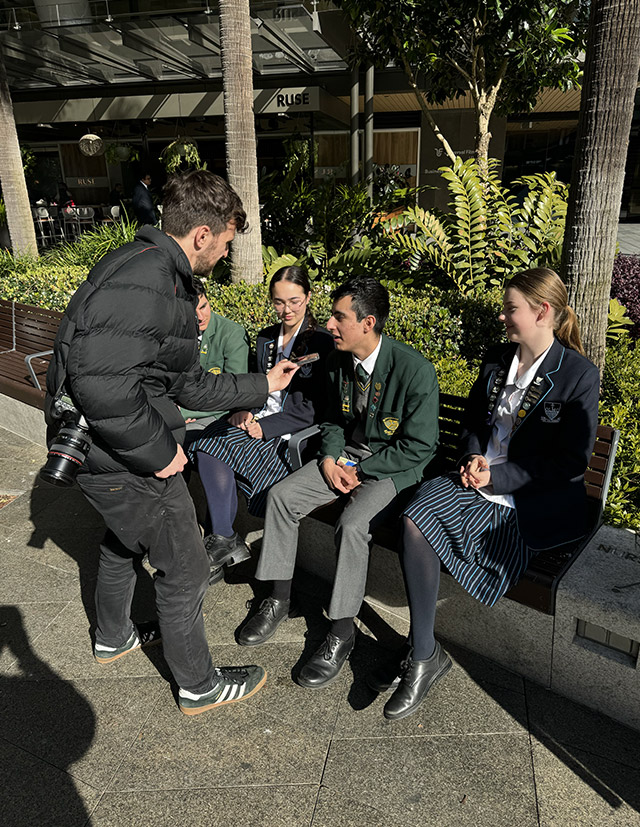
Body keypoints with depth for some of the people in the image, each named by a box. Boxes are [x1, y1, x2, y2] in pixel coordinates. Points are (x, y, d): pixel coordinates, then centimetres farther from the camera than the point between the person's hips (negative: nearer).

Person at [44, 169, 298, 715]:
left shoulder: (168, 279, 10)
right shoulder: (142, 280, -25)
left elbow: (186, 384, 13)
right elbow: (100, 382, -35)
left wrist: (262, 385, 17)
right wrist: (158, 452, -23)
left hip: (108, 449, 11)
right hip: (125, 461, -11)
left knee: (124, 542, 31)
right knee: (184, 571, 7)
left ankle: (113, 639, 57)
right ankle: (199, 687, 30)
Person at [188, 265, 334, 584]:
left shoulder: (322, 343, -7)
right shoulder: (266, 338, 15)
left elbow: (313, 409, -11)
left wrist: (263, 426, -16)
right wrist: (245, 411, -2)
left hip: (293, 434, -6)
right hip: (260, 420, 6)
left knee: (221, 446, -24)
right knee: (207, 443, -21)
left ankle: (220, 539, -8)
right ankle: (224, 541, -16)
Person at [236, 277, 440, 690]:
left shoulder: (416, 370, -22)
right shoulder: (339, 360, 0)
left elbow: (420, 447, -19)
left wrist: (360, 471, -16)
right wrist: (330, 458, -5)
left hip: (394, 466, -7)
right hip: (346, 454, 7)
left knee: (352, 524, -31)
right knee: (281, 495, -8)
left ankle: (343, 632, -10)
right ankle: (279, 600, 8)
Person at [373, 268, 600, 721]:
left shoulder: (579, 374, -8)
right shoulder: (496, 359, 10)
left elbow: (572, 461, -10)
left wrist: (498, 476, -16)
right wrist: (474, 457, -2)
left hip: (539, 500, -6)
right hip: (483, 476, 6)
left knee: (425, 524, -25)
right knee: (415, 517, -24)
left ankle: (425, 655, -5)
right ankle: (422, 654, -16)